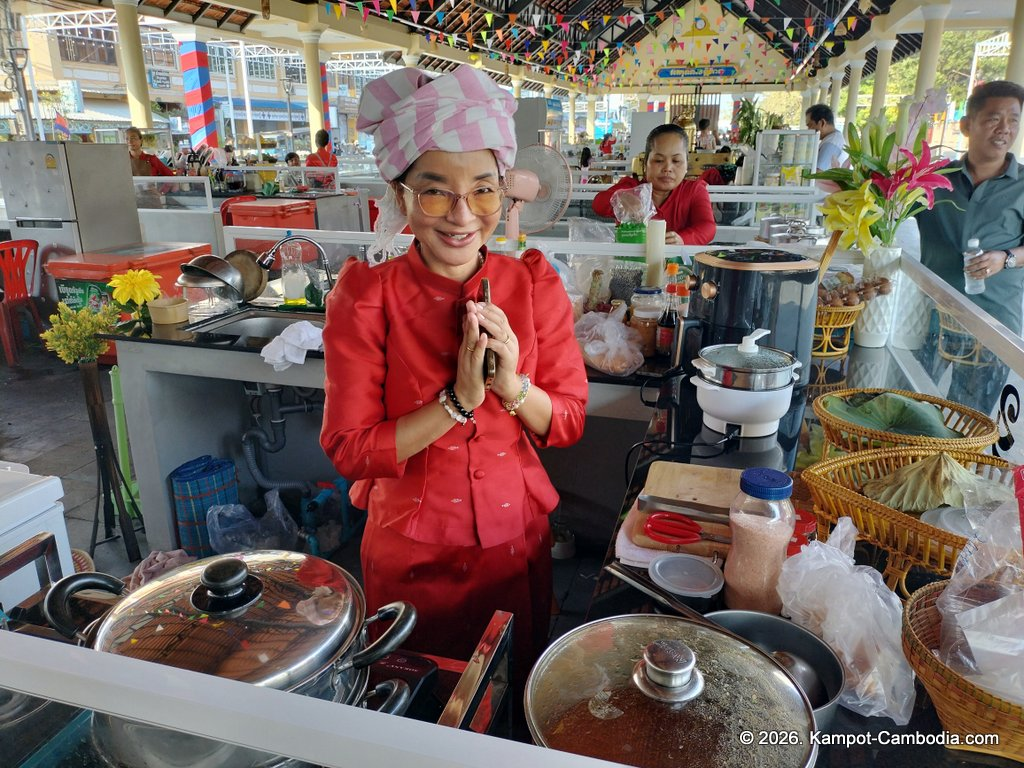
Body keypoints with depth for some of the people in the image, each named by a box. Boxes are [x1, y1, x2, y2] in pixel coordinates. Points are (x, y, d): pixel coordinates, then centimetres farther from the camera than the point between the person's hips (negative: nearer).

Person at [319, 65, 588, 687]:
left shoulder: (534, 285, -8)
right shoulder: (365, 296, -15)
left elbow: (567, 424, -4)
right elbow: (349, 450, -15)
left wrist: (512, 383, -24)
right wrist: (459, 400, -26)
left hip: (516, 541, 2)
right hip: (410, 551, -2)